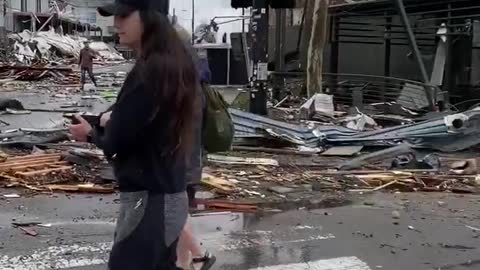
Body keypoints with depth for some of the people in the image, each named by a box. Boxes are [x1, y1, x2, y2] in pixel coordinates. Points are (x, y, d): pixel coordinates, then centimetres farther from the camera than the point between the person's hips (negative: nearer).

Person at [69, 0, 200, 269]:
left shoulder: (148, 71, -21)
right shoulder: (176, 64, 7)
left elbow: (115, 143, -17)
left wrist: (91, 133, 3)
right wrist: (111, 120, 0)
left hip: (149, 199, -9)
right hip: (170, 194, 9)